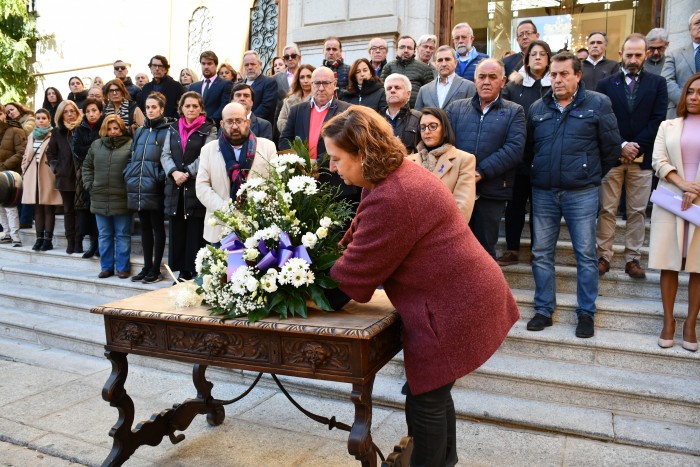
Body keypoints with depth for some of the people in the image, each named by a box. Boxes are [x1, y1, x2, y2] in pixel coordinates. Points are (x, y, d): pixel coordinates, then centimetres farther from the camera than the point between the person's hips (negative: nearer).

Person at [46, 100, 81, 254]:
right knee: (68, 210, 9)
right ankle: (70, 241, 15)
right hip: (65, 177, 3)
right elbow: (50, 153, 14)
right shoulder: (57, 131, 8)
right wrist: (56, 168, 1)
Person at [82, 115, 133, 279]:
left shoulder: (130, 145, -5)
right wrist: (89, 185, 8)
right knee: (104, 236, 12)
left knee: (123, 235, 4)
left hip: (122, 199, -5)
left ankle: (123, 267, 13)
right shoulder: (96, 145, 11)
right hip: (100, 199, 5)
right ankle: (106, 267, 22)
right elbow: (87, 166, 17)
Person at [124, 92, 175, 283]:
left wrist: (160, 178, -16)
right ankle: (147, 267, 20)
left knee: (157, 227, 2)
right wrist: (128, 175, 9)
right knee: (145, 227, 12)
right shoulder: (140, 132, 18)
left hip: (154, 189, -7)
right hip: (138, 187, 7)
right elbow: (132, 156, 22)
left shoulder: (167, 131, -3)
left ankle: (156, 269, 9)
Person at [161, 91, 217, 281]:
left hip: (197, 187, -5)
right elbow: (165, 154, 8)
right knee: (177, 230, 6)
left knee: (195, 231, -2)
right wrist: (174, 173, -11)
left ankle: (193, 271, 6)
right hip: (175, 187, 5)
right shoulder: (173, 128, 16)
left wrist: (187, 174, -15)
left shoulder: (209, 129, 2)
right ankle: (182, 271, 16)